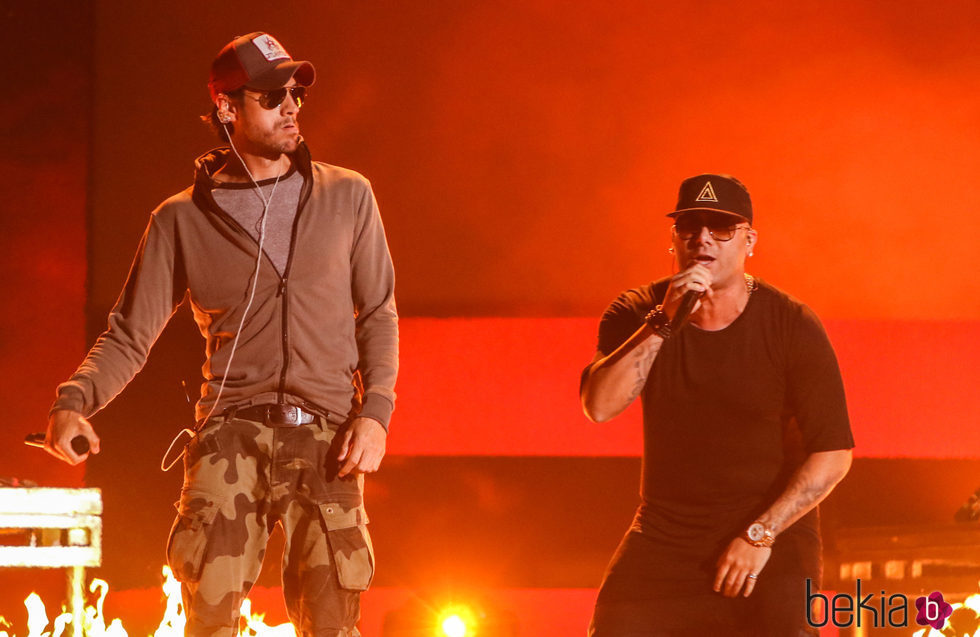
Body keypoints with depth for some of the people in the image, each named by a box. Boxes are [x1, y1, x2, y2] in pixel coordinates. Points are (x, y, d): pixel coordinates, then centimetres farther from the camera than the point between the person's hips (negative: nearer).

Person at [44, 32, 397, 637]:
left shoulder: (347, 196, 9)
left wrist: (375, 411, -1)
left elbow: (378, 314, 14)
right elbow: (129, 335, 5)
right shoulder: (182, 219, 6)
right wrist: (75, 401, -14)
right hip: (233, 433, -1)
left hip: (326, 438, 1)